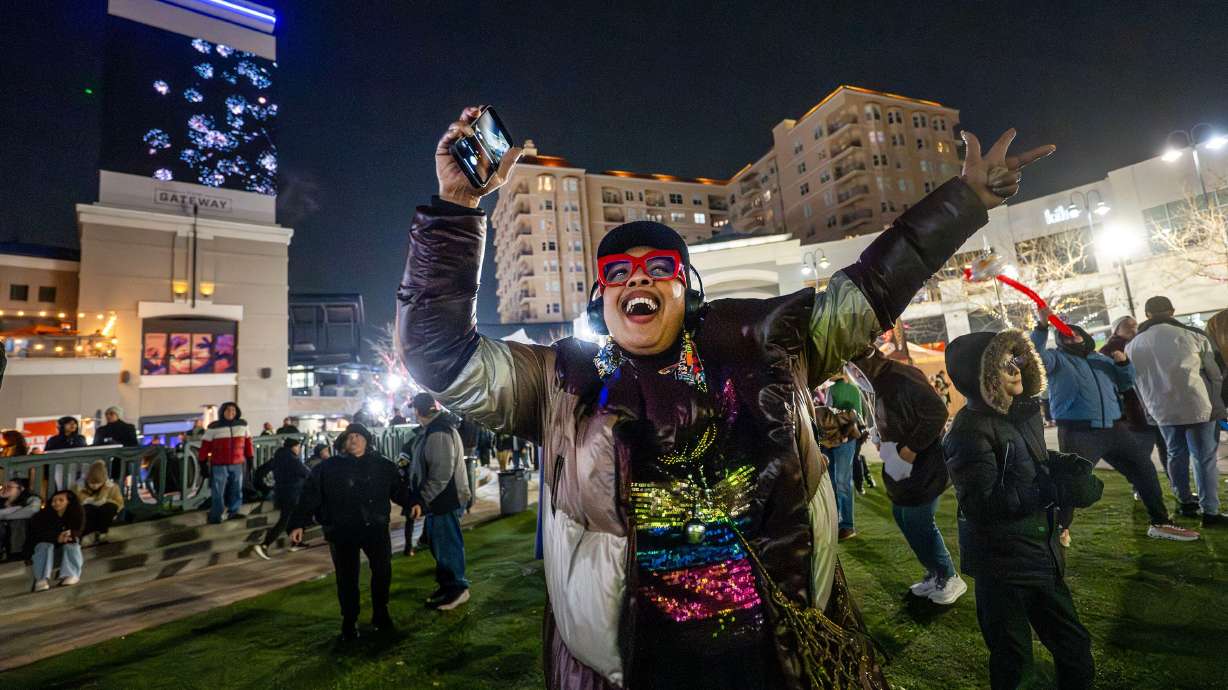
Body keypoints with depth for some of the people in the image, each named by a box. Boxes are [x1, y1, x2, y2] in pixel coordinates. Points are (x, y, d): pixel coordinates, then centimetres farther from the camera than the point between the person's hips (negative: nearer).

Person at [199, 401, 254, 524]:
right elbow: (205, 445, -2)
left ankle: (234, 512, 19)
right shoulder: (214, 427, -5)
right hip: (219, 465, -3)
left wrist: (250, 458, 13)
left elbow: (247, 442, 12)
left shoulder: (243, 424, 6)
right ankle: (214, 517, 10)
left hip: (238, 464, 3)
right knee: (217, 492, 1)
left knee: (237, 489, 8)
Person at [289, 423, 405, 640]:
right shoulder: (328, 468, 1)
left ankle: (381, 614, 24)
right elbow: (309, 496, 0)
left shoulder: (383, 466, 4)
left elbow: (399, 489, 5)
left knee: (382, 570, 0)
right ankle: (349, 622, 25)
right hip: (342, 531, -1)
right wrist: (298, 524, -4)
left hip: (376, 527, 1)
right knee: (347, 577, 5)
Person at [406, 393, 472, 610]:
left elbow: (441, 474, -26)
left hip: (445, 500, -10)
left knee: (447, 543, 1)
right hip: (438, 499, 10)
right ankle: (446, 584, 33)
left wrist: (422, 500, -22)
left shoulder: (439, 433, -22)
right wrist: (421, 498, 19)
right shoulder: (432, 430, 11)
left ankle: (457, 588, 15)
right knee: (439, 543, 19)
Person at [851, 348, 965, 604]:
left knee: (918, 523, -1)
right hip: (903, 465, 10)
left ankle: (949, 578, 20)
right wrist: (883, 441, 7)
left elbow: (937, 412, -28)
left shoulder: (903, 377, -23)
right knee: (903, 517, 15)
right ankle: (936, 573, 32)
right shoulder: (879, 381, 7)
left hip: (924, 465, -10)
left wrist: (910, 449, -24)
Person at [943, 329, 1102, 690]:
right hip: (1002, 565, -8)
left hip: (1042, 555, 8)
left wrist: (1063, 464, -1)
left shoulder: (1024, 411, 3)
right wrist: (1055, 491, -28)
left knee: (1074, 647, 22)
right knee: (1012, 660, 10)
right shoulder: (970, 429, -23)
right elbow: (981, 503, -28)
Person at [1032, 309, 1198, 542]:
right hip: (1078, 433, -7)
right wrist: (1042, 326, -31)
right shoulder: (1057, 358, 0)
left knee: (1145, 470, 15)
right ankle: (1061, 529, 7)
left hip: (1114, 428, 7)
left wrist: (1124, 364, 6)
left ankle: (1160, 523, 33)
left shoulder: (1102, 359, 22)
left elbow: (1125, 384, 25)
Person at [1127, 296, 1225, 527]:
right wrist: (1217, 406, 12)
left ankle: (1185, 501, 27)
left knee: (1175, 454, 17)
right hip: (1196, 405, -2)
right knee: (1205, 458, 4)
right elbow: (1215, 373, 2)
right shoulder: (1192, 335, -4)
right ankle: (1210, 512, 6)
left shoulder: (1132, 345, 2)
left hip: (1162, 410, 3)